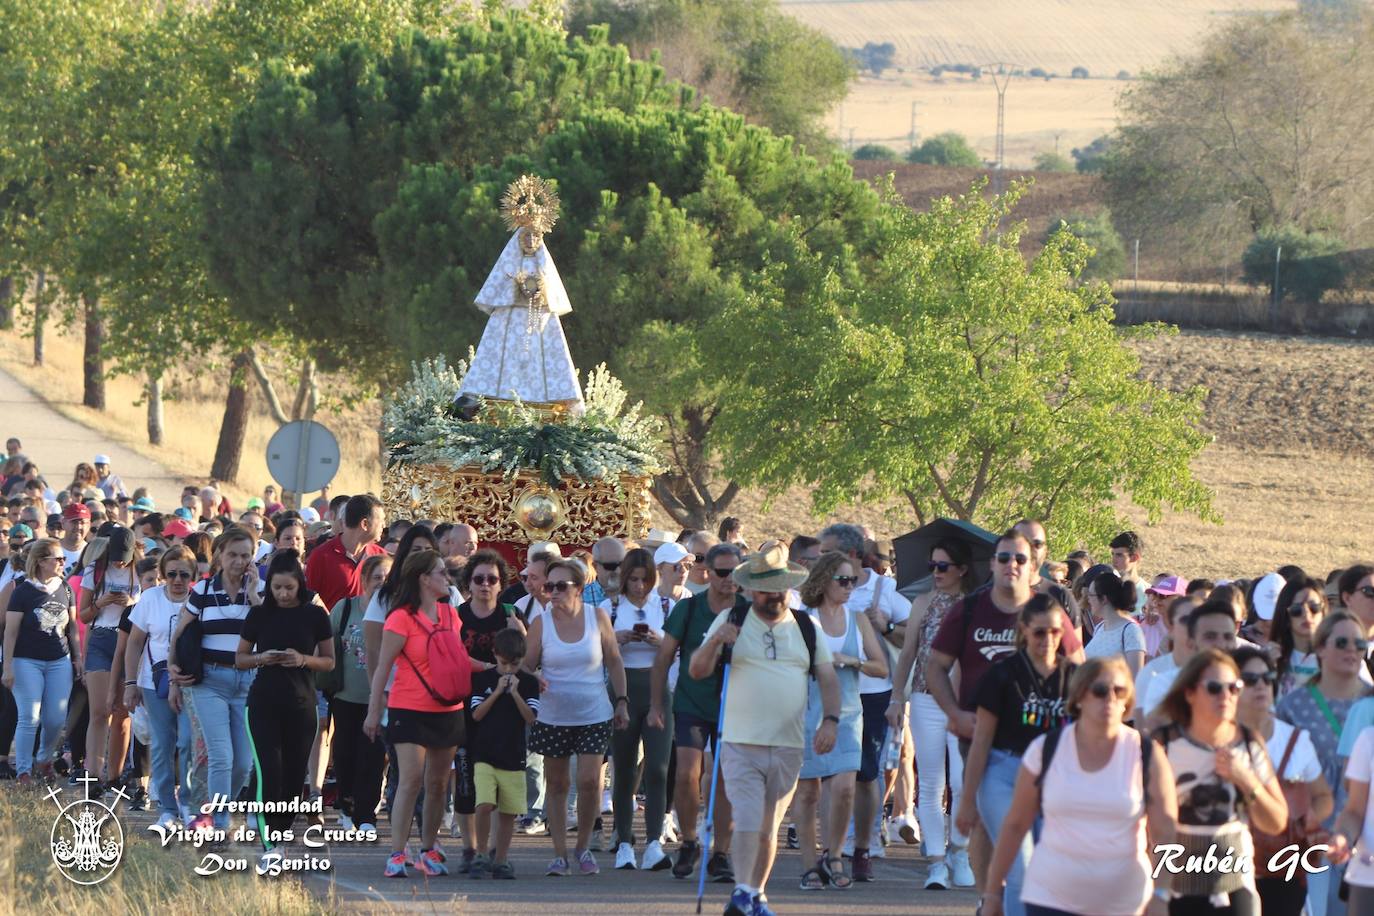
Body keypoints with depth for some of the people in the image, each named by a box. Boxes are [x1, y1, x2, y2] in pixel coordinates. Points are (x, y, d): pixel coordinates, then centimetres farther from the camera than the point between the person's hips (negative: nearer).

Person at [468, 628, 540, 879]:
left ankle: (500, 859, 15)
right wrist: (497, 692, -11)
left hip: (513, 757, 2)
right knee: (484, 805, -17)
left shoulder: (528, 682, 5)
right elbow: (476, 714, -3)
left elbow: (530, 717, -4)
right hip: (485, 755, -2)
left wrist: (515, 693, -14)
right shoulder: (483, 679, 4)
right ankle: (482, 855, -4)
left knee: (508, 812, 4)